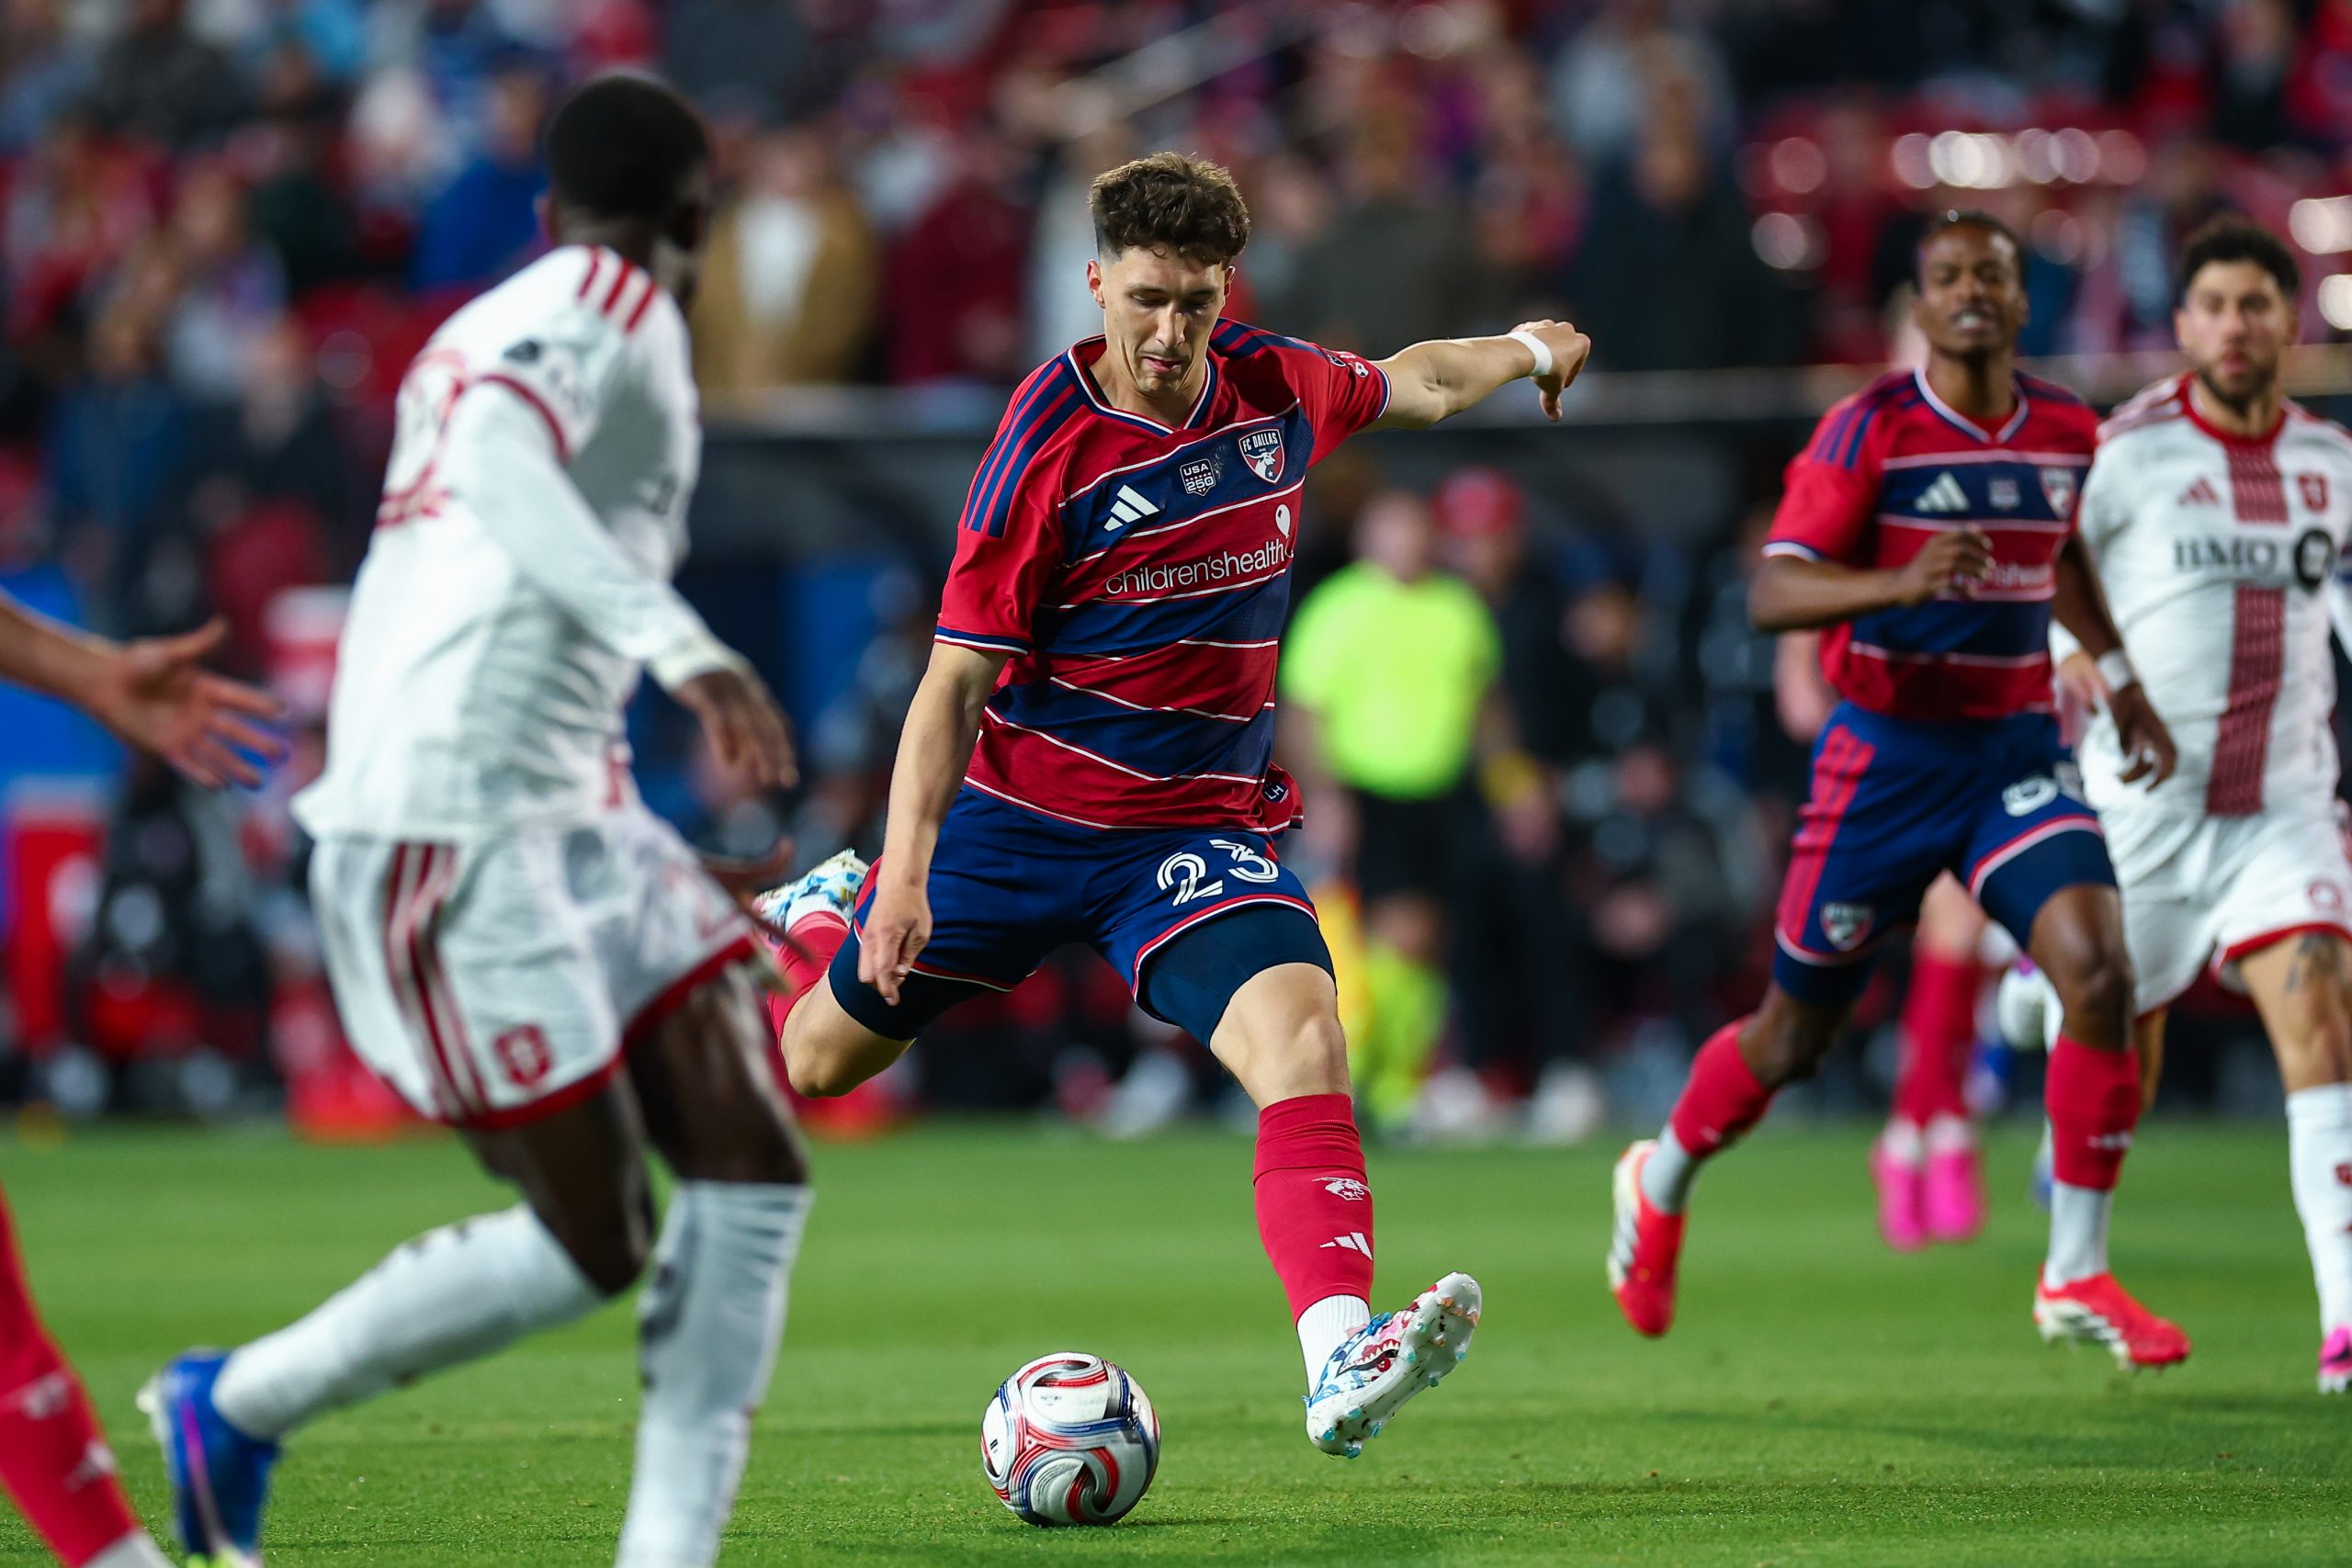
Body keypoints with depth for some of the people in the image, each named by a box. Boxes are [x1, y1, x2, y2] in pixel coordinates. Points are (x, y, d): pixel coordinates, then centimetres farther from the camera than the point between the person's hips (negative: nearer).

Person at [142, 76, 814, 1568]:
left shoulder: (491, 328, 20)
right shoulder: (612, 301, -7)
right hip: (453, 827, -10)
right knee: (591, 1246, -6)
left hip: (559, 807, 10)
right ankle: (239, 1404, 11)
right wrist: (680, 641, -39)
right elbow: (498, 463, -27)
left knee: (751, 1168, 0)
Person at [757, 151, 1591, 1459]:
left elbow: (1413, 385, 24)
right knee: (820, 1059, 15)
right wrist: (906, 869, -22)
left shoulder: (1276, 389, -2)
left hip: (1201, 831, 2)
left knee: (1302, 1032, -27)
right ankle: (825, 931, 54)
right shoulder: (1046, 445, -17)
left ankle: (1340, 1360, -40)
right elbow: (959, 677, -15)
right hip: (1020, 812, -2)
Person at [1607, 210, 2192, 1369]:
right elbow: (1771, 593, -20)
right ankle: (1661, 1186, 39)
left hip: (2016, 750, 4)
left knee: (2099, 972, -19)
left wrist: (2122, 684, 26)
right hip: (1886, 756, -4)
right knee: (1796, 1032, 7)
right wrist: (1901, 584, -36)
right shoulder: (1870, 429, -12)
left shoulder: (2066, 430, 4)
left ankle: (2076, 1275, -7)